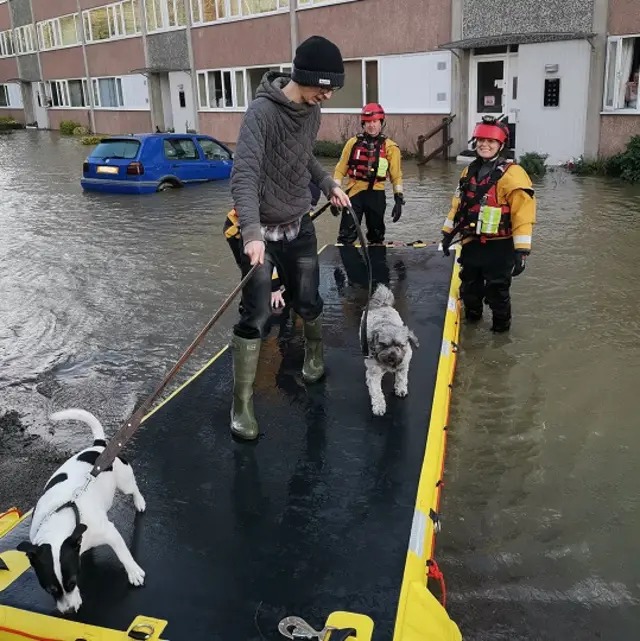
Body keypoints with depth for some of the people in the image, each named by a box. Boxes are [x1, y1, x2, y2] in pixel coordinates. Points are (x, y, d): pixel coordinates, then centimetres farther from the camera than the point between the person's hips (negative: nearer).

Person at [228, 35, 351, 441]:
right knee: (256, 316, -6)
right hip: (262, 232, -6)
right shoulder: (263, 111, -21)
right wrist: (252, 232, -43)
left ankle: (315, 355, 47)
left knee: (309, 302, 16)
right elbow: (244, 175, -32)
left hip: (300, 227, 6)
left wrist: (329, 184, 7)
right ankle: (243, 403, 8)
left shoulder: (312, 111, 1)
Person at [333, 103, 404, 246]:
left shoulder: (390, 147, 0)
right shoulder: (353, 143, 3)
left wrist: (399, 200, -2)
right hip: (354, 193, 0)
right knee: (346, 236, -7)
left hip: (376, 195, 1)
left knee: (377, 237, 13)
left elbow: (396, 176, 4)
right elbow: (340, 170, 5)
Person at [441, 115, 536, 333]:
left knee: (497, 290, 2)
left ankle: (501, 327, 24)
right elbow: (458, 204, 18)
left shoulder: (511, 174, -15)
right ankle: (471, 317, 44)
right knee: (468, 286, 20)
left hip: (498, 246, -7)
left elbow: (523, 213, -19)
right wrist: (448, 233, 17)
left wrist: (521, 251, -23)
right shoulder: (470, 171, 9)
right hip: (471, 242, 7)